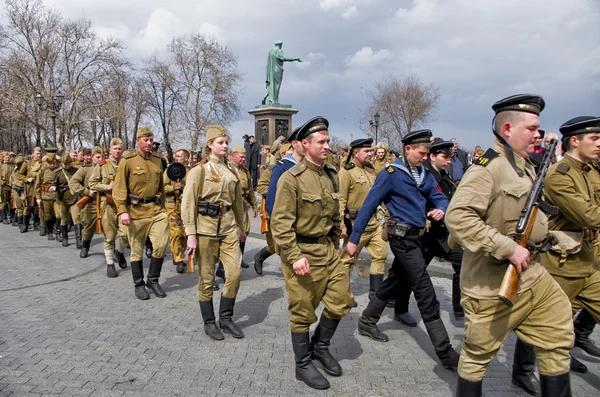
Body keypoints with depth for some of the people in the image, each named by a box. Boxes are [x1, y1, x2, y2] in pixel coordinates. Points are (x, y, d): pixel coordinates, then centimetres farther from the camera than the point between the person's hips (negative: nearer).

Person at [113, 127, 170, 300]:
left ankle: (153, 280, 16)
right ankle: (139, 284, 22)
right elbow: (119, 188, -9)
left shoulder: (157, 161, 9)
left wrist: (162, 207, 20)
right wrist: (122, 211, -18)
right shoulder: (127, 161, -6)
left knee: (161, 245, -4)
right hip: (136, 211, -4)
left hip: (156, 209, 4)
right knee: (137, 250, 7)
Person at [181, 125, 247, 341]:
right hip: (206, 228, -4)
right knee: (207, 278, 5)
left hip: (228, 227, 4)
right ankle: (209, 322, 20)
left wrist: (241, 227, 22)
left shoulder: (232, 172, 11)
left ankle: (226, 317, 17)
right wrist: (191, 234, -13)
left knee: (235, 273, -2)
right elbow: (188, 204, -8)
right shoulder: (199, 171, -4)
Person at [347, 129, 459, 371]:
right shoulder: (391, 173, -12)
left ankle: (367, 322, 37)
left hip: (416, 237, 8)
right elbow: (369, 206, -13)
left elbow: (440, 197, 12)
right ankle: (445, 353, 0)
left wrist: (441, 209, -14)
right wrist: (354, 239, -16)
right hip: (402, 237, -8)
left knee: (395, 283, 19)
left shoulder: (425, 174, 9)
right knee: (426, 294, -6)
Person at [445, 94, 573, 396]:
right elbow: (457, 217, -30)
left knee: (558, 339, 16)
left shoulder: (525, 165, 11)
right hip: (493, 285, -9)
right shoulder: (489, 167, -19)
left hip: (534, 276, 9)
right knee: (478, 354, 8)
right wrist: (509, 248, -28)